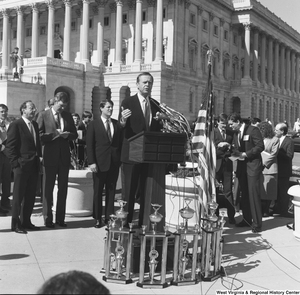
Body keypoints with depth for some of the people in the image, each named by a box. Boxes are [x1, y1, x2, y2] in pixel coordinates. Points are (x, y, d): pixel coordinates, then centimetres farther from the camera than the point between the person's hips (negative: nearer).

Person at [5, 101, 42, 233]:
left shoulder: (35, 125, 15)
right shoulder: (15, 125, -7)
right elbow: (10, 146, -10)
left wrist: (39, 156, 8)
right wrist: (16, 163, -15)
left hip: (34, 165, 7)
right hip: (22, 166, -7)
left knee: (30, 195, 10)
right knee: (18, 196, 2)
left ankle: (26, 221, 20)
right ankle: (15, 224, 10)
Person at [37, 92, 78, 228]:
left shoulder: (68, 116, 10)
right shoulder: (43, 115, -3)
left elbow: (75, 134, 13)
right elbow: (39, 135, -8)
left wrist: (67, 134, -8)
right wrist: (54, 134, -19)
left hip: (64, 156, 4)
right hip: (50, 157, -4)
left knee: (63, 188, 8)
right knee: (48, 188, 3)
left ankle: (60, 218, 17)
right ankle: (48, 218, 13)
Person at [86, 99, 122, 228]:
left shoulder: (117, 124, 10)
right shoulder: (94, 124, 1)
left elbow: (121, 142, 10)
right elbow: (89, 145, -3)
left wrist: (121, 159, 0)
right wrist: (91, 162, -11)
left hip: (114, 162, 3)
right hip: (100, 163, -3)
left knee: (111, 191, 7)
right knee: (98, 191, 4)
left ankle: (109, 217, 15)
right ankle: (98, 219, 13)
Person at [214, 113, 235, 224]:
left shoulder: (230, 133, 10)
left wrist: (230, 148, -7)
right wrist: (218, 145, -22)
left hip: (227, 164, 2)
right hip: (216, 164, -2)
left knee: (228, 190, 1)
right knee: (215, 191, 5)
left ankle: (231, 216, 5)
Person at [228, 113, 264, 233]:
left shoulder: (253, 130, -9)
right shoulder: (236, 134, 14)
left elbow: (260, 146, -14)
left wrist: (246, 154, -17)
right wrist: (235, 153, -1)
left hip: (252, 166, -8)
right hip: (241, 166, 8)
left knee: (253, 194, -9)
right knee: (244, 195, 11)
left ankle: (257, 223, -4)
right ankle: (246, 219, 21)